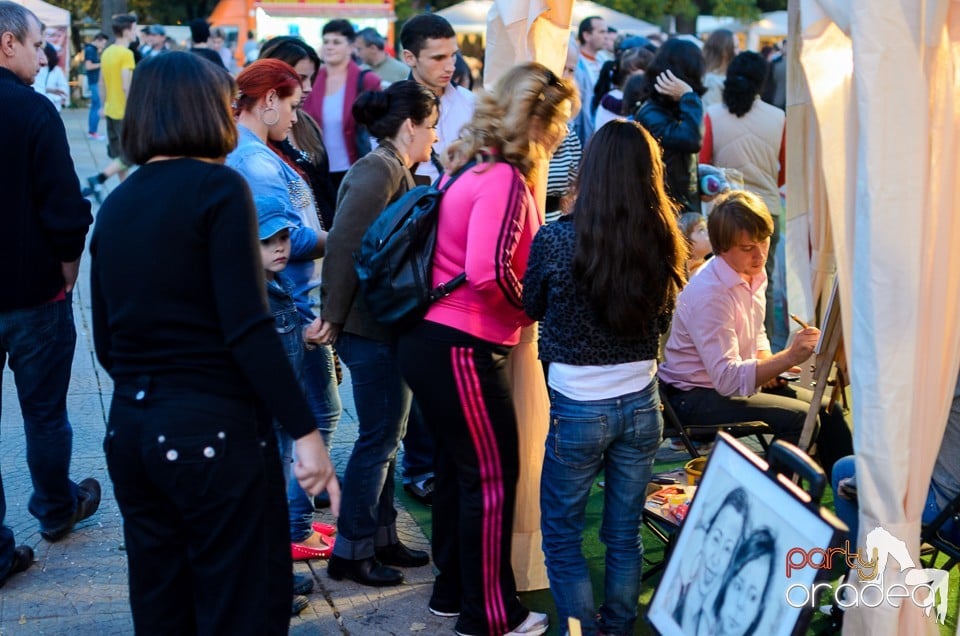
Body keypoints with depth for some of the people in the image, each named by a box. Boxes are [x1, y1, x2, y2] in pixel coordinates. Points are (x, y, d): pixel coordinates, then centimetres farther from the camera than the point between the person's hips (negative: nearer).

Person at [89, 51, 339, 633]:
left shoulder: (115, 205, 9)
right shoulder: (217, 186, -10)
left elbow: (106, 343, 14)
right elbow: (247, 329, -18)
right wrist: (306, 431, -16)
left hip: (131, 428, 7)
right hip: (214, 428, -7)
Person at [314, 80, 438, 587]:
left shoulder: (394, 171, 14)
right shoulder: (378, 170, -16)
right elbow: (343, 243, -22)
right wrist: (334, 316, -20)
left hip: (386, 324, 10)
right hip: (372, 326, -10)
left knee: (386, 435, 17)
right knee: (379, 438, 0)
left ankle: (382, 539, 29)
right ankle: (350, 552, 12)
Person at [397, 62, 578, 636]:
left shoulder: (475, 166, 12)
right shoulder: (505, 179, -18)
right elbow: (488, 273, -27)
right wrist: (533, 309, -9)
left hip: (433, 341, 10)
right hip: (463, 350, -10)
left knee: (458, 471, 19)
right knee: (493, 479, 2)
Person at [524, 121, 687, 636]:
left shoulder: (556, 240, -16)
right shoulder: (662, 243, -8)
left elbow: (531, 308, 2)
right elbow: (661, 320, 8)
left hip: (577, 410, -3)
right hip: (641, 405, 4)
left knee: (562, 536, 13)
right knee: (624, 534, 17)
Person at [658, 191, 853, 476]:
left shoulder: (754, 274, 2)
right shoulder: (709, 294, -27)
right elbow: (727, 379, -31)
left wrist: (767, 361, -2)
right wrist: (789, 358, -39)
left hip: (737, 380, 9)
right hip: (694, 396, -9)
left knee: (828, 410, 1)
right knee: (799, 418, -23)